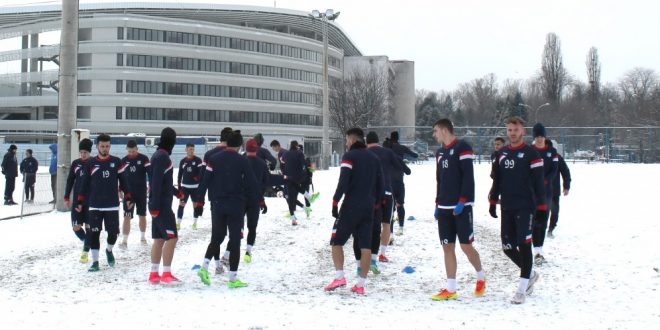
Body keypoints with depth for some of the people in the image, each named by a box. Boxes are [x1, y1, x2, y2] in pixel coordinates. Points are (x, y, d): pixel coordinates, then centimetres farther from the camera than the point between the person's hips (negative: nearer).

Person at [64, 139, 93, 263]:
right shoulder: (75, 164, 5)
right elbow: (70, 181, 9)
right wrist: (66, 197, 5)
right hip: (77, 200, 3)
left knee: (88, 226, -1)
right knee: (76, 227, 0)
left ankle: (85, 252, 8)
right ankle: (86, 243, 27)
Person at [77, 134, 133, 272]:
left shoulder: (116, 162, 2)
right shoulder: (91, 163, 2)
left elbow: (123, 181, 6)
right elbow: (85, 183, 7)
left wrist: (128, 198, 0)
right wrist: (80, 202, 5)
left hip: (112, 205, 0)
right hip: (95, 206, 0)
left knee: (113, 232, 0)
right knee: (94, 234, -3)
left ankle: (109, 250, 31)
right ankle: (95, 262, 6)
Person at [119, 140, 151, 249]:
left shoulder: (144, 159, -6)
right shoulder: (123, 160, 2)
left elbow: (150, 172, -11)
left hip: (141, 192, 0)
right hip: (128, 192, 1)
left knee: (142, 215, 11)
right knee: (127, 216, -8)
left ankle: (143, 237, 29)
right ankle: (124, 241, -11)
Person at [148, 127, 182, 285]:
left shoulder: (158, 155, 13)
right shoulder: (162, 157, -16)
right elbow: (156, 183, -21)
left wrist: (176, 192, 28)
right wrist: (155, 206, -23)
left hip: (159, 205, 10)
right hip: (162, 205, -10)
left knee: (159, 239, 11)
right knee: (171, 237, -8)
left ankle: (154, 274, 14)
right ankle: (166, 274, -6)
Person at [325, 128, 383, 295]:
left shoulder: (350, 156, -6)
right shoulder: (374, 158, 15)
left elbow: (343, 182, -17)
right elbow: (380, 185, 15)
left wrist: (335, 202, -13)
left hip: (351, 206, -6)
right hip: (368, 209, 6)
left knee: (336, 241, 5)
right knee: (365, 246, 3)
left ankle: (339, 277, -8)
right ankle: (361, 285, 4)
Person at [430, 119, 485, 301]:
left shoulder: (462, 147, -8)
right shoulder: (440, 153, 16)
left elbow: (468, 176, -14)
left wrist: (462, 201, -18)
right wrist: (438, 205, 14)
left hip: (462, 206, -7)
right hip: (445, 208, 7)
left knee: (466, 245, -6)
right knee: (447, 247, 4)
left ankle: (481, 277, 18)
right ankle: (450, 289, 7)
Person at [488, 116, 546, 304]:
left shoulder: (531, 154, -4)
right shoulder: (502, 153, 12)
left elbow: (538, 182, -7)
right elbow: (497, 180, 19)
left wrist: (541, 206, -11)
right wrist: (493, 201, 15)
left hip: (525, 207, -6)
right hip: (507, 208, 6)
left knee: (524, 245, -10)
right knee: (508, 247, 6)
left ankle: (522, 289, -5)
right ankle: (530, 274, 30)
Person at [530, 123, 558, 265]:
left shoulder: (552, 151, 6)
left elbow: (554, 170, 2)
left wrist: (545, 181, -15)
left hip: (546, 190, 3)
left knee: (543, 220, 8)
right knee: (535, 220, -9)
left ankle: (539, 250, 18)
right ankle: (537, 253, -10)